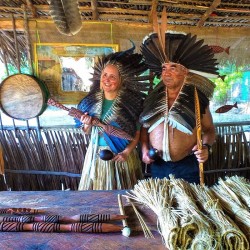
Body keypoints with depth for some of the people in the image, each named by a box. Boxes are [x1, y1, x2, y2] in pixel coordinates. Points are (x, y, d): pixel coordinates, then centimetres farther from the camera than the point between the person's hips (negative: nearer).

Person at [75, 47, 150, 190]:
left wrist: (126, 152, -18)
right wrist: (87, 125, -12)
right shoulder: (91, 101, -3)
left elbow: (138, 134, -7)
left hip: (122, 155, -3)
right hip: (96, 154, 3)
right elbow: (87, 132, 8)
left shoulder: (131, 103, -13)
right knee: (96, 191, 17)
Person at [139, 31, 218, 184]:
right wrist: (144, 149, -2)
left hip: (188, 166, -2)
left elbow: (209, 129, 2)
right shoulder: (152, 98, 2)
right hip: (157, 165, 3)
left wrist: (206, 147, -16)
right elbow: (144, 127, 9)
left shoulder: (197, 98, -4)